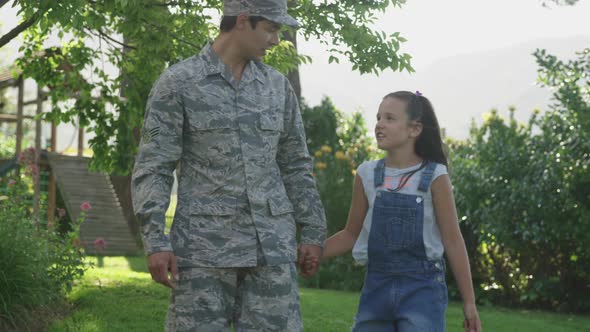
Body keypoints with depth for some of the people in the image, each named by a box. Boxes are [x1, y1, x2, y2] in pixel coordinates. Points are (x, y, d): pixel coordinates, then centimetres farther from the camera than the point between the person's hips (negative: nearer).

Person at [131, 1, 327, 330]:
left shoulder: (277, 86, 11)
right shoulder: (177, 83, -2)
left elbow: (296, 165, 16)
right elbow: (152, 167, -5)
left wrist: (312, 232, 11)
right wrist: (155, 242, -14)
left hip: (271, 245, 4)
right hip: (205, 245, -3)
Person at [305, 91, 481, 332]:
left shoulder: (434, 177, -6)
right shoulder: (367, 175, 3)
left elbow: (453, 241, -3)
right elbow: (352, 233, 13)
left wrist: (469, 302, -3)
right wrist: (315, 252, -5)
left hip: (421, 288, -4)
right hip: (376, 287, 4)